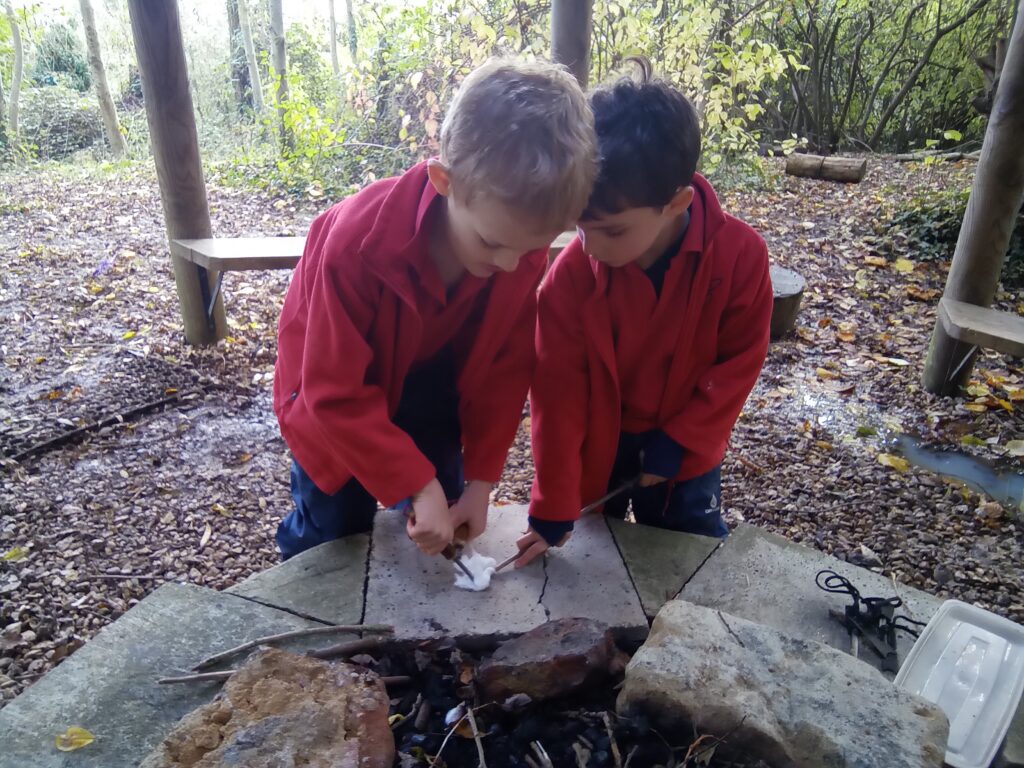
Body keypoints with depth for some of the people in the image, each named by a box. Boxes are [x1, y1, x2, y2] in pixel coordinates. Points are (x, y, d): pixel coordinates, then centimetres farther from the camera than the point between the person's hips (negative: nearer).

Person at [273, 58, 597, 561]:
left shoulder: (523, 244, -25)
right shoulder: (358, 243, -37)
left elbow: (506, 369, -14)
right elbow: (337, 394, -31)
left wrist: (481, 477, -15)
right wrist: (417, 485, -31)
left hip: (431, 389, 4)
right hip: (338, 391, -3)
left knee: (446, 532, 8)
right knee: (333, 533, 8)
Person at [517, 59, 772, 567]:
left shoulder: (739, 254, -23)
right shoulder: (571, 273, -25)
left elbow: (739, 362, -10)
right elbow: (557, 394, -19)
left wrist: (679, 441, -13)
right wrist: (553, 507, -15)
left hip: (683, 450, 1)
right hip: (594, 448, 0)